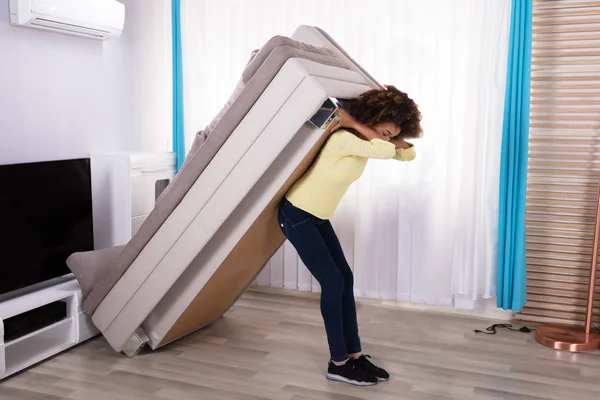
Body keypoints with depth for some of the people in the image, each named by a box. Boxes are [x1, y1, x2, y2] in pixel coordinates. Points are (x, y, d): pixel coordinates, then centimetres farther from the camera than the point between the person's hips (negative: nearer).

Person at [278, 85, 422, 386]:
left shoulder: (365, 140, 0)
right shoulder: (344, 139, -27)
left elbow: (407, 153, 0)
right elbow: (387, 151, -39)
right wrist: (348, 119, -28)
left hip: (318, 216, 9)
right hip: (296, 214, -9)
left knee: (345, 279, 6)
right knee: (333, 283, -7)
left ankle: (354, 355, 15)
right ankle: (338, 364, 6)